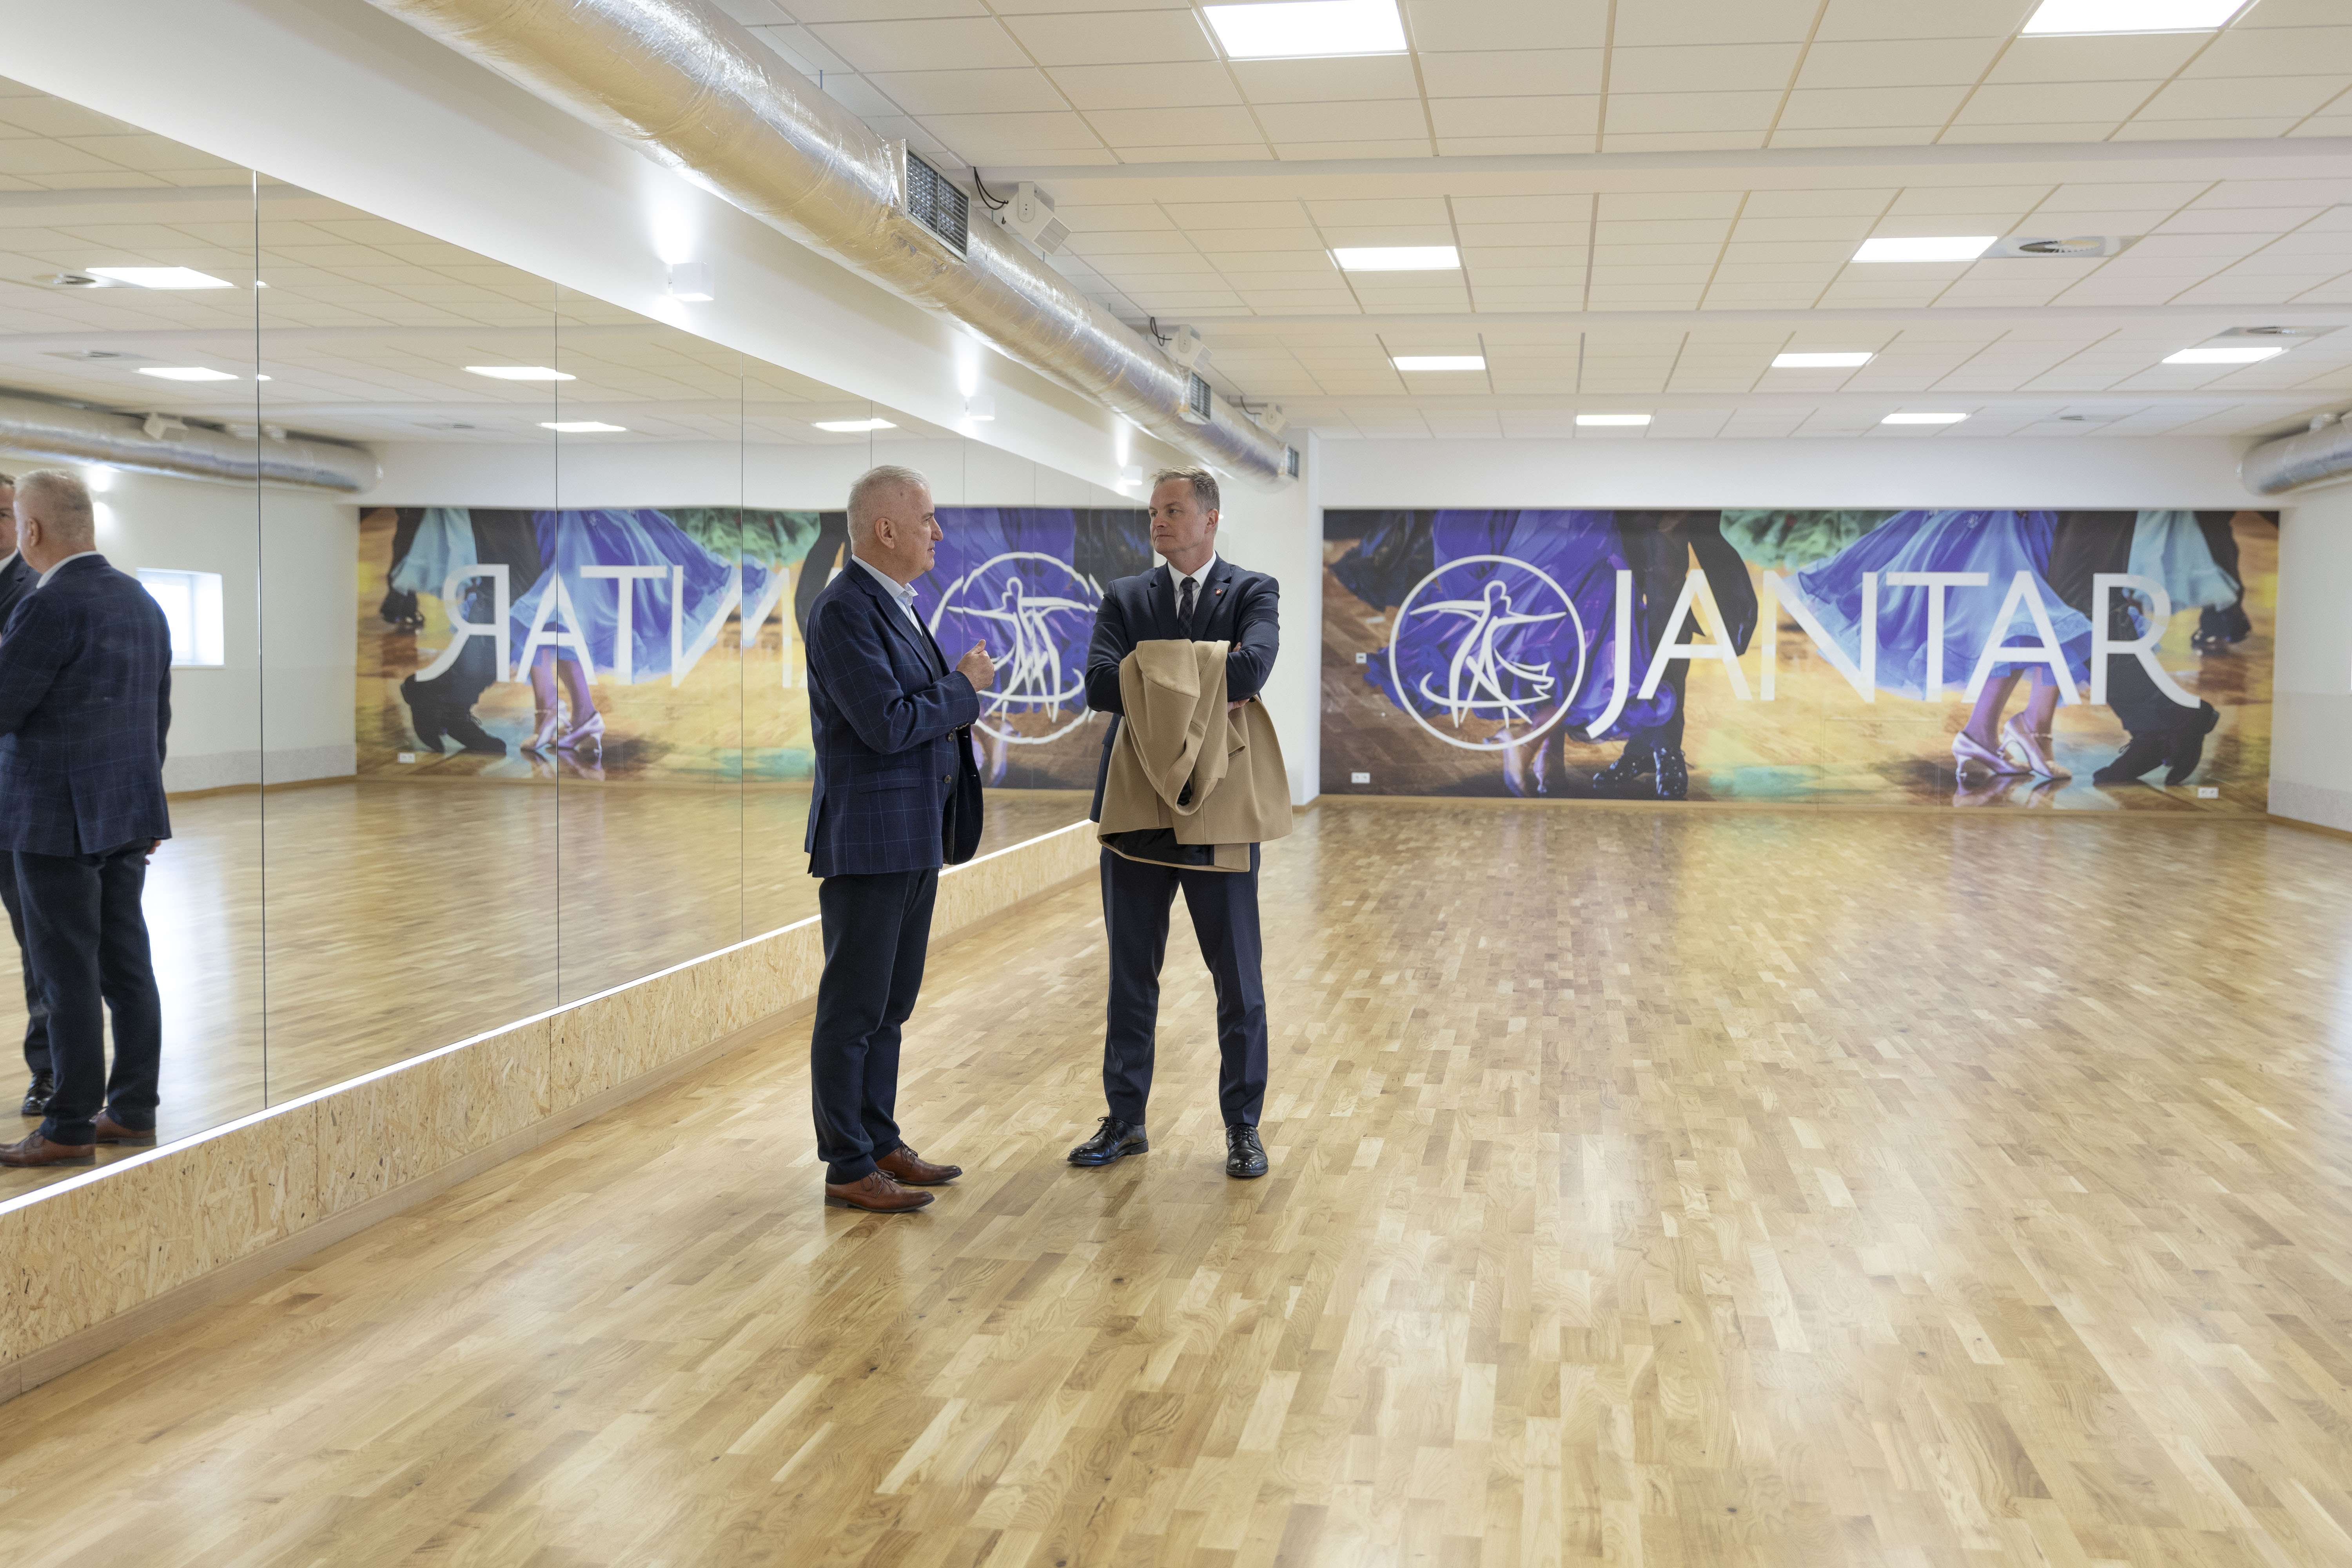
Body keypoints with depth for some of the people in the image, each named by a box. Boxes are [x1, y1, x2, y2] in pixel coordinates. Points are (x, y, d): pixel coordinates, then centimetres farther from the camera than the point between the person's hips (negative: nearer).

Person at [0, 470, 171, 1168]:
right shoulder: (141, 601, 9)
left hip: (57, 819, -8)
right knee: (126, 966, 10)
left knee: (68, 977, -2)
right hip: (126, 815, 8)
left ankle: (71, 1130, 4)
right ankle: (132, 1111, 17)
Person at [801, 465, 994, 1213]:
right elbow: (886, 724, -23)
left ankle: (880, 1143, 26)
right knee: (853, 1008, -1)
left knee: (891, 1005, 16)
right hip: (868, 838, -10)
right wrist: (963, 688, -11)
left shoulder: (898, 606, 14)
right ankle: (847, 1168, 8)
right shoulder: (844, 609, -16)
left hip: (916, 839, 10)